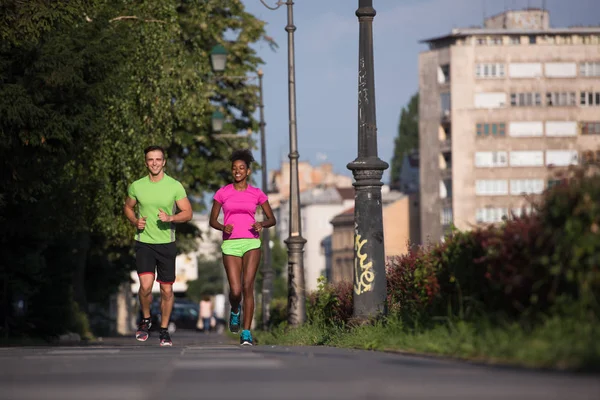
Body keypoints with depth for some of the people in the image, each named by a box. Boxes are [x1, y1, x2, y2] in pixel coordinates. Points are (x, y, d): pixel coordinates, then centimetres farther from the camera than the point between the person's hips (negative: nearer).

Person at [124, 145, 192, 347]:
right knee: (145, 285, -16)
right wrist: (135, 221, -4)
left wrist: (171, 218, -20)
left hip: (166, 243, 0)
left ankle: (164, 330, 20)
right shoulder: (136, 186, 1)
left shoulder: (175, 186, -3)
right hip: (144, 242, 0)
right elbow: (128, 207, 17)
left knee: (167, 290, 4)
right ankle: (146, 319, 11)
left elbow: (187, 213, -1)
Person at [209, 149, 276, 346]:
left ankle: (246, 333, -11)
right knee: (235, 290, -7)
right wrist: (223, 227, -13)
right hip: (230, 244, 0)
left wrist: (262, 224, -11)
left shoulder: (257, 193, 6)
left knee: (247, 287, -14)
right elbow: (213, 220, 9)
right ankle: (235, 310, 30)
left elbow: (272, 219, 11)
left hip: (251, 243, 0)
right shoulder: (223, 192, 6)